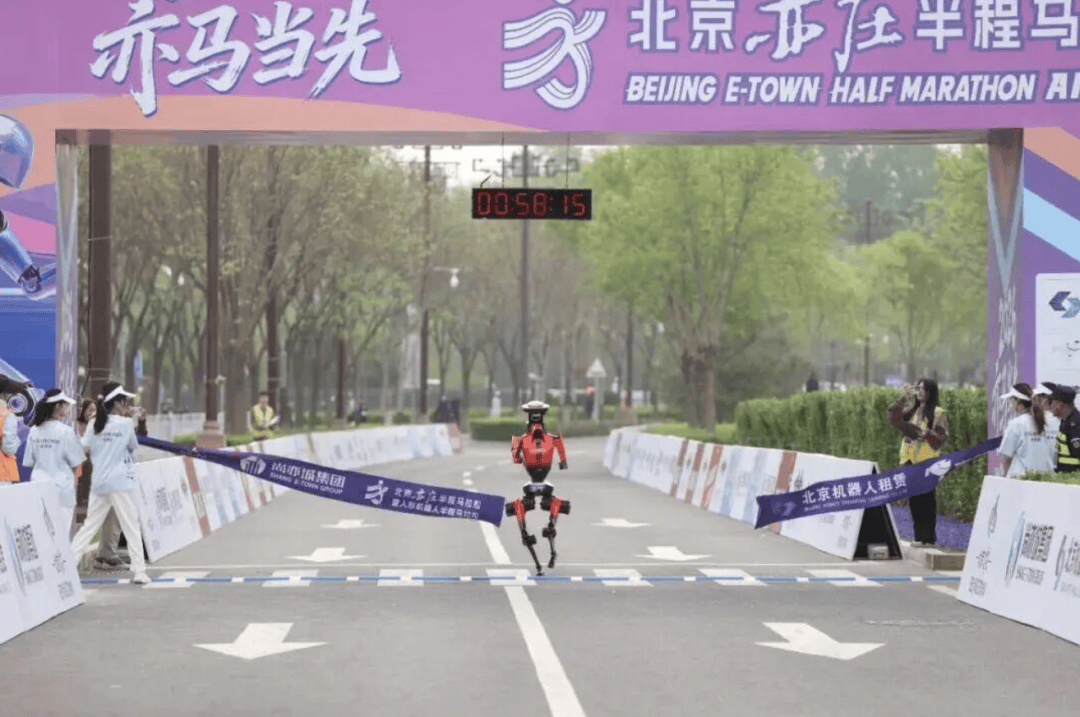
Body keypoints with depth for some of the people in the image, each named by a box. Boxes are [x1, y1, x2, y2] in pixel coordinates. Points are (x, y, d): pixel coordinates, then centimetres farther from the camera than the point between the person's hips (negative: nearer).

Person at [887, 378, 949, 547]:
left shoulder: (937, 413, -1)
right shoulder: (911, 411, 16)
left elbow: (941, 438, -5)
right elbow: (893, 416, 2)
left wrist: (926, 433, -20)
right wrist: (904, 397, 1)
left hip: (927, 462, -6)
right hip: (910, 460, 6)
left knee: (926, 499, -6)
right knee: (914, 500, 6)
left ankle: (928, 537, -2)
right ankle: (919, 535, 13)